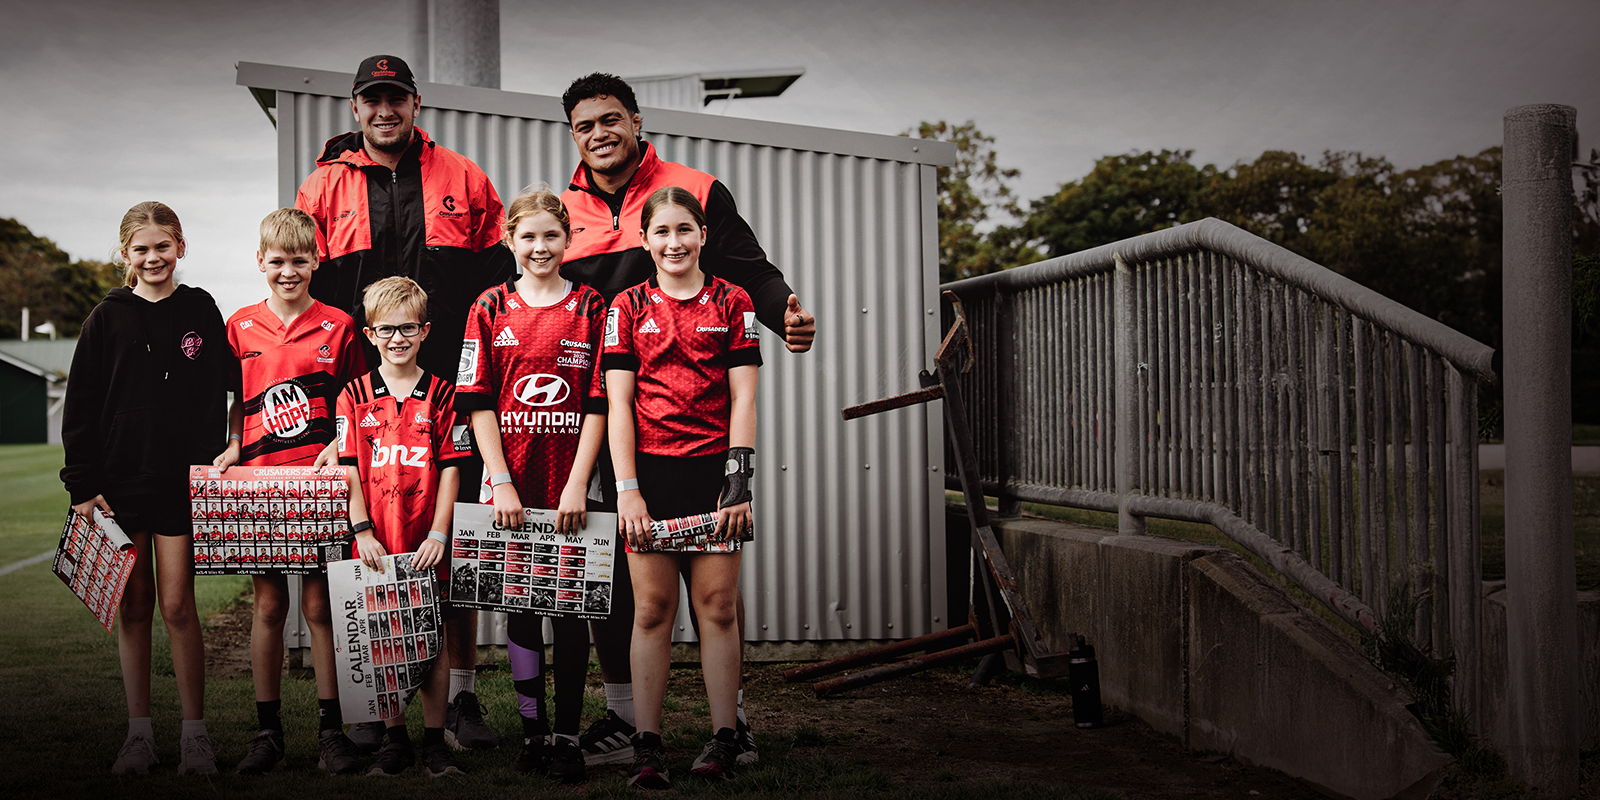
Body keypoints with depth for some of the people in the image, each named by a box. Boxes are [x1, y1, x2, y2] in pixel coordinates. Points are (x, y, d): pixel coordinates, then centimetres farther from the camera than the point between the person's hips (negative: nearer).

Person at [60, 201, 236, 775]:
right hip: (118, 480, 1)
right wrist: (83, 485, -2)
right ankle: (139, 733, 17)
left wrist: (208, 468, -3)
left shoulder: (200, 312, 3)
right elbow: (80, 406, 4)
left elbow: (216, 395, 5)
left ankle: (194, 732, 7)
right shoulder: (108, 318, 3)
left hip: (181, 481, -1)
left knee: (177, 605, -3)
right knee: (133, 606, 7)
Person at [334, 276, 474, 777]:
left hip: (426, 543, -1)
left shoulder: (441, 394, 3)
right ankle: (395, 741, 18)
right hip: (375, 543, 1)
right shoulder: (355, 395, 6)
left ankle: (434, 740, 15)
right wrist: (363, 532, -7)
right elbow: (350, 470, 2)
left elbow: (450, 469, 1)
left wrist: (438, 534, -8)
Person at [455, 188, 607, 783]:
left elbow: (598, 404, -1)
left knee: (570, 610, 3)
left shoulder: (591, 309, 3)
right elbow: (479, 403, 2)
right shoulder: (490, 310, 6)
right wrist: (502, 483, -7)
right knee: (520, 606, 8)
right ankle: (531, 731, 19)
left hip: (571, 488, -1)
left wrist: (578, 486, -9)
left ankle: (568, 737, 12)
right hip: (511, 486, 1)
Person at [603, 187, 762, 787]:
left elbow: (743, 398, 3)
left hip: (714, 467, 0)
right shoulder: (629, 306, 8)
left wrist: (739, 479, -6)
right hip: (650, 468, 0)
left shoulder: (732, 302, 7)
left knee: (717, 605, 1)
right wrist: (627, 488, -6)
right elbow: (618, 403, 3)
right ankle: (647, 747, 7)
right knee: (652, 608, 1)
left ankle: (724, 739, 11)